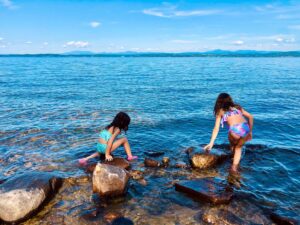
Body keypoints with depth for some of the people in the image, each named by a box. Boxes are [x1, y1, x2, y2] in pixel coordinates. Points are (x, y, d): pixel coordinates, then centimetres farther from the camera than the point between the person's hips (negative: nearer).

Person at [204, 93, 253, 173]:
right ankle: (234, 167, 17)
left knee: (233, 145, 31)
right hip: (245, 128, 3)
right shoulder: (237, 107, 28)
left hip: (235, 130, -3)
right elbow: (250, 117, 22)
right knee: (238, 147, 27)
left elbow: (216, 129, 14)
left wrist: (211, 143, 13)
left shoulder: (220, 111, 19)